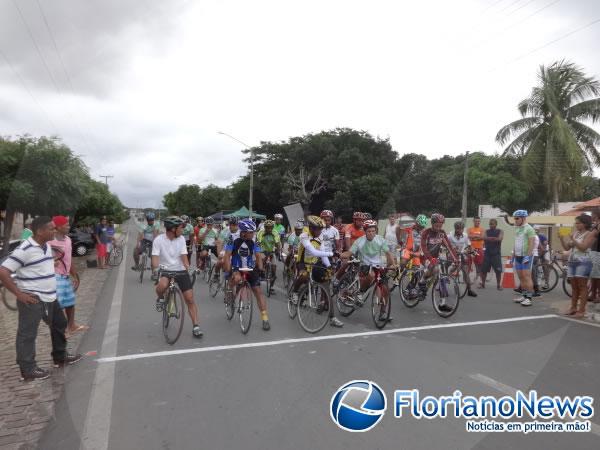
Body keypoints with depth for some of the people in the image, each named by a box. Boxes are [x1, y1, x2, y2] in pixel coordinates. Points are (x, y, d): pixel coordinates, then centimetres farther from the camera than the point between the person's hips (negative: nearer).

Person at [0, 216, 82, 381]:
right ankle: (28, 370, 17)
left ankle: (60, 357, 37)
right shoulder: (24, 250, -20)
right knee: (27, 335, 5)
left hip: (50, 297, 9)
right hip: (32, 300, -9)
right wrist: (19, 294, -19)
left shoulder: (47, 246, 6)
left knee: (59, 324, 21)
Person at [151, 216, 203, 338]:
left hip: (180, 270, 2)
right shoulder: (158, 240, -10)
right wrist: (156, 269, -35)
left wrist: (188, 269, -22)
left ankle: (196, 326, 5)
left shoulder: (181, 239, -2)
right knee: (163, 285, -37)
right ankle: (161, 299, -1)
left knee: (190, 299, -5)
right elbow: (155, 257, -17)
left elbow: (184, 256, -6)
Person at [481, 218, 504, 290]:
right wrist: (494, 238, -18)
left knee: (498, 270, -3)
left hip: (496, 254, -2)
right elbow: (484, 238, -9)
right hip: (487, 253, 2)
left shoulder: (500, 231, 3)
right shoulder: (487, 231, 10)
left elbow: (499, 239, -15)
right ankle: (483, 284, 13)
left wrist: (489, 239, -14)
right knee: (484, 270, 2)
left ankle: (498, 285, 10)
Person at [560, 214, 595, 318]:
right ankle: (573, 308, 13)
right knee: (574, 287, 8)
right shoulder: (574, 233, 16)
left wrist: (572, 240, -21)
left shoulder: (590, 234, -1)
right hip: (571, 261, 6)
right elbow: (567, 247, 11)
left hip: (583, 262, -6)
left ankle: (581, 310, -4)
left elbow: (583, 247, -14)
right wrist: (562, 239, -3)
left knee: (582, 286, -5)